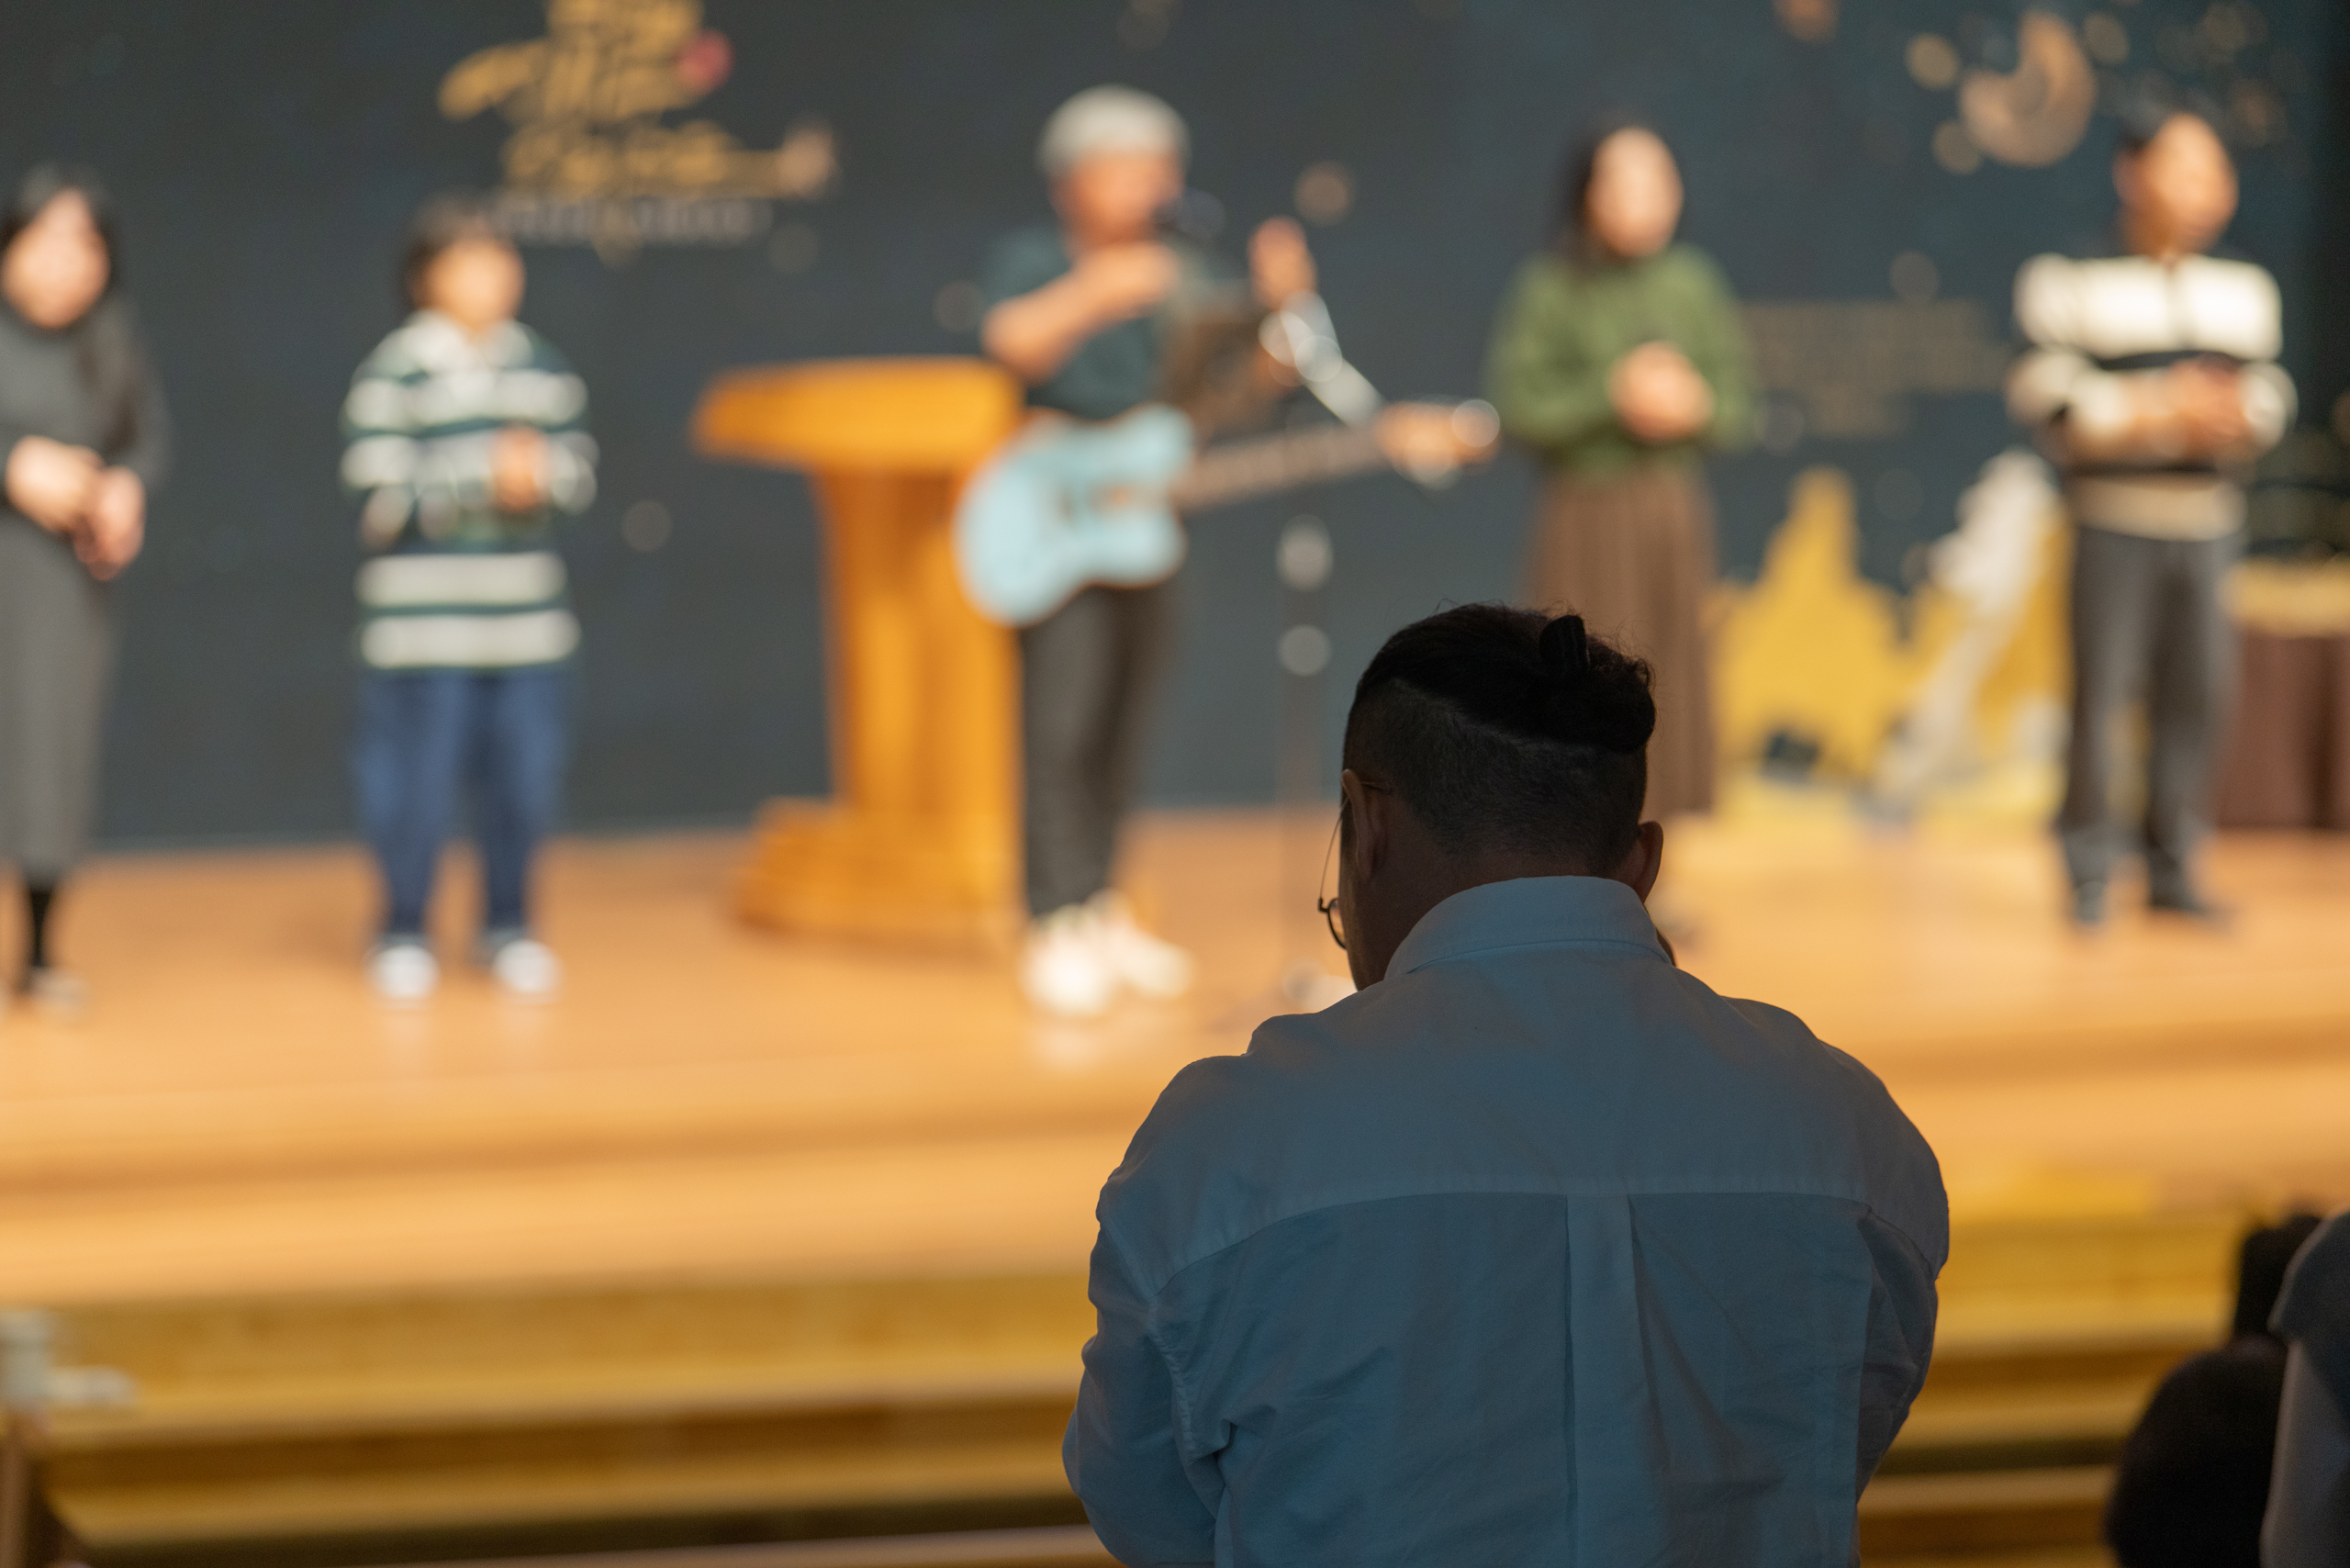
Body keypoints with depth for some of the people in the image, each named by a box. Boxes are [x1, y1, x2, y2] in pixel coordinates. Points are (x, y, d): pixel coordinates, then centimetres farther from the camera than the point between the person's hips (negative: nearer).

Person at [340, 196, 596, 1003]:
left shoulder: (542, 368, 10)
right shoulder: (392, 374, -7)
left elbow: (578, 469, 10)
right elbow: (384, 498, -13)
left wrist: (540, 472, -12)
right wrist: (487, 475, -16)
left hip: (526, 621, 5)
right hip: (425, 624, -5)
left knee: (525, 777, 8)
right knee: (418, 779, 0)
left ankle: (509, 925, 24)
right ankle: (402, 933, 15)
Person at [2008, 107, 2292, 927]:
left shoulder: (2243, 289, 12)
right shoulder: (2072, 283, -5)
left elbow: (2265, 391, 13)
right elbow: (2052, 396, -12)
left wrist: (2237, 415, -11)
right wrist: (2161, 412, -19)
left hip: (2208, 523, 5)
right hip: (2114, 517, -5)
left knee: (2197, 696, 3)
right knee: (2100, 695, -6)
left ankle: (2172, 867, 14)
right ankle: (2087, 875, 4)